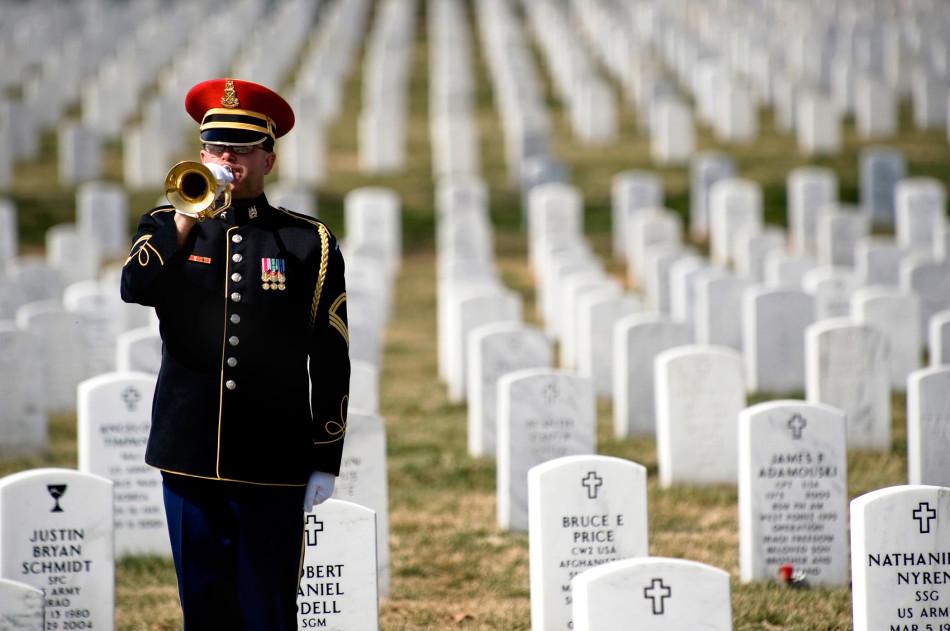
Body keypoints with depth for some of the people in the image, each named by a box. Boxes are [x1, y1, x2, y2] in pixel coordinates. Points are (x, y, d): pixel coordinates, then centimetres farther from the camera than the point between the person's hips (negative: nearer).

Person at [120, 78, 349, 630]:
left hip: (273, 463, -2)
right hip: (189, 456, 2)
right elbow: (134, 288, -12)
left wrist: (326, 463, -1)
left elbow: (331, 361, 3)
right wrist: (188, 217, -19)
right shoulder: (167, 228, 9)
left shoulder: (309, 243, 4)